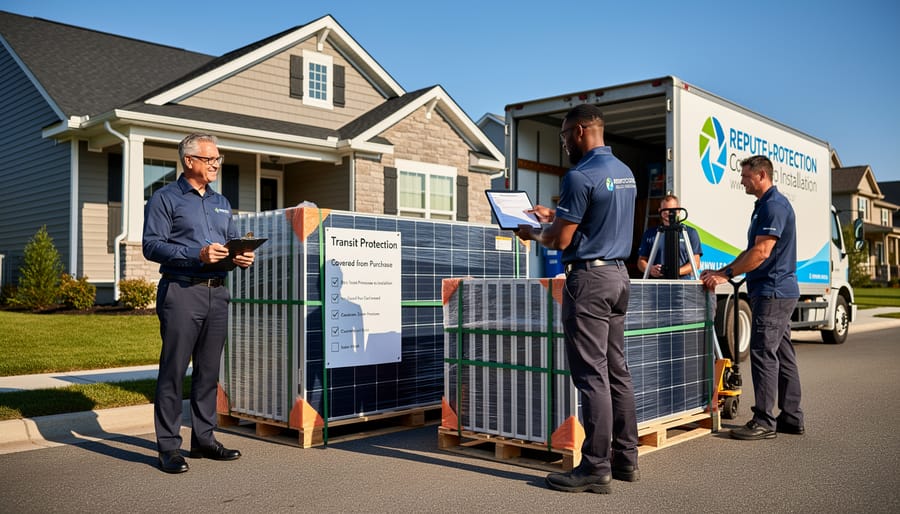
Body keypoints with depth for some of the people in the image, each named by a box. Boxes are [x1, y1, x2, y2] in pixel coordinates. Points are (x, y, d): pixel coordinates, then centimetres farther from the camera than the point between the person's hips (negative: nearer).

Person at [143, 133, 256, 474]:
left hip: (217, 292, 6)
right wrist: (197, 255, -20)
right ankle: (169, 447, 4)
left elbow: (232, 242, 21)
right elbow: (152, 245, -9)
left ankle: (204, 439, 20)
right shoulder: (165, 198, 0)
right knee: (174, 370, -3)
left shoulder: (221, 203, 20)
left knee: (209, 370, 10)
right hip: (181, 291, -6)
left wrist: (243, 257, -2)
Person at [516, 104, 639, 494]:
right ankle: (626, 458, 18)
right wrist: (555, 215, 27)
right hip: (618, 274, 9)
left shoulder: (580, 176, -15)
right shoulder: (624, 172, 14)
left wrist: (532, 234, 5)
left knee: (592, 375, -5)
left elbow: (561, 240, -15)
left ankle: (597, 469, 0)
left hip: (589, 277, -9)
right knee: (617, 370, 12)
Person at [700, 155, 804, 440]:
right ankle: (791, 417, 18)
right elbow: (752, 251, 22)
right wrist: (721, 272, 14)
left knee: (763, 353, -9)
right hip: (780, 291, 11)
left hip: (772, 292, -11)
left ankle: (763, 422, -5)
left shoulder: (774, 205, -14)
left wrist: (726, 274, -17)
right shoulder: (765, 205, 19)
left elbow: (762, 252, -21)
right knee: (782, 354, 12)